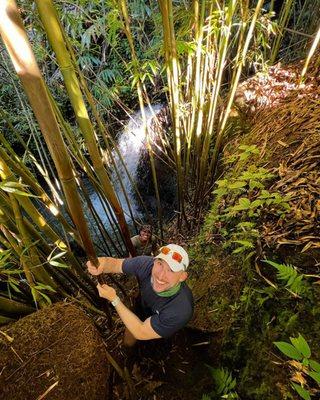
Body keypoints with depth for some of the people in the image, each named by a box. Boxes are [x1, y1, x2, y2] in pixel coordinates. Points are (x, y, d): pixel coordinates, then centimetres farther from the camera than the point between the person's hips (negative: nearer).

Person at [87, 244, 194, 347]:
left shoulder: (181, 311, -45)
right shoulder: (146, 264, -36)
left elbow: (140, 333, -35)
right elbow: (115, 263, -20)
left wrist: (113, 299, -36)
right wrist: (103, 263, -44)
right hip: (142, 310, 3)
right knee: (127, 343, 25)